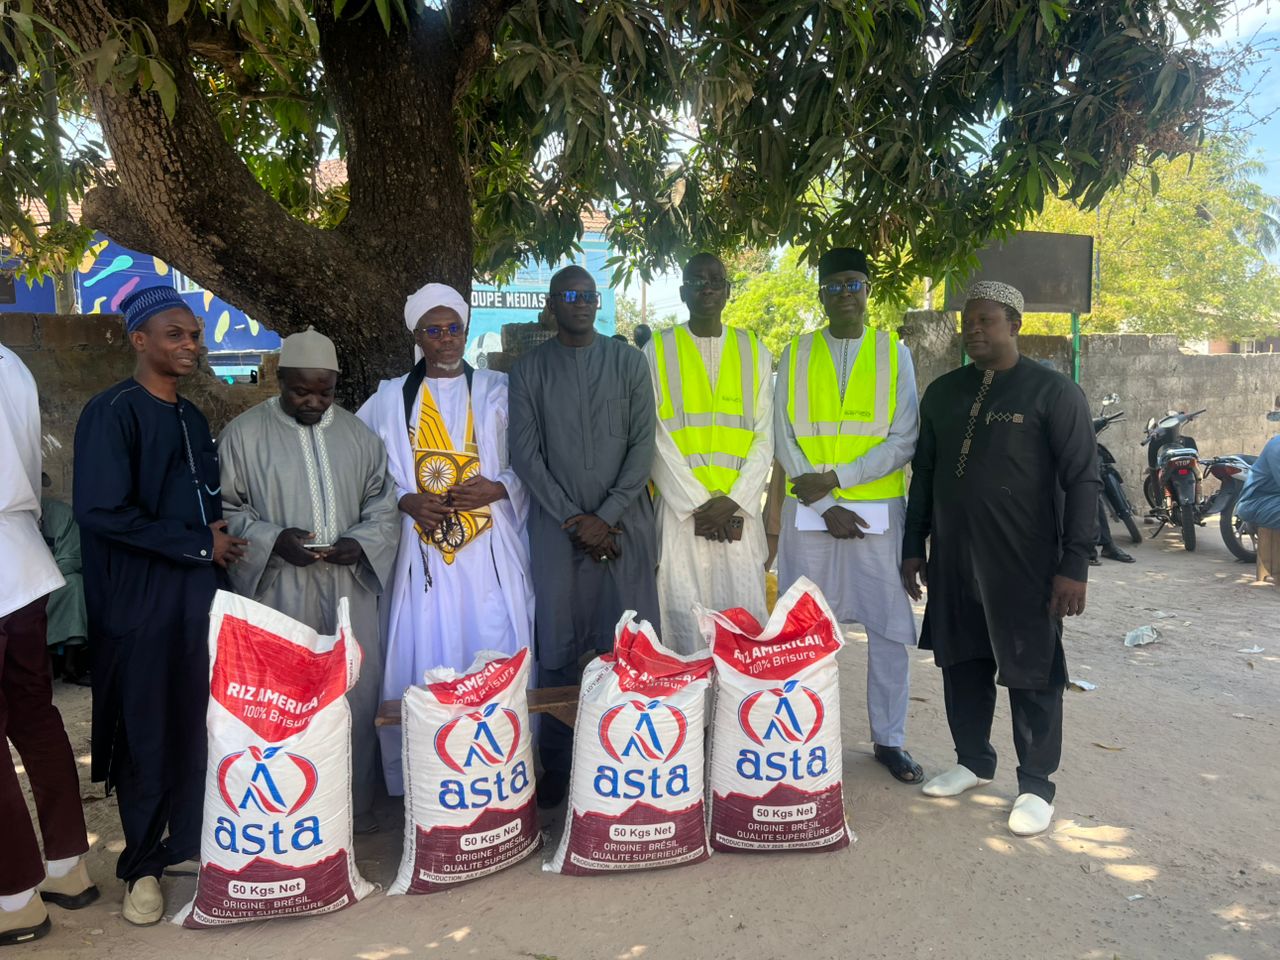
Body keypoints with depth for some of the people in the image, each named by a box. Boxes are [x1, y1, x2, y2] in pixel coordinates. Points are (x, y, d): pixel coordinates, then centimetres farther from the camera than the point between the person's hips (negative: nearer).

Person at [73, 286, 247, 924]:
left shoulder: (191, 418, 13)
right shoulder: (112, 412, -10)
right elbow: (101, 511, -19)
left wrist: (221, 539, 1)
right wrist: (197, 544, -14)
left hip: (198, 594, 6)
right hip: (140, 603, -6)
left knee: (197, 728, 10)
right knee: (145, 737, 5)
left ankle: (186, 843, 27)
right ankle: (142, 865, 22)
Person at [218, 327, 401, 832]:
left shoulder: (358, 433, 7)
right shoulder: (244, 433, -3)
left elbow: (382, 501, 10)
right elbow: (225, 511, -1)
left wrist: (362, 542, -9)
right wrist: (271, 540, -17)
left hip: (349, 587, 3)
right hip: (278, 591, -3)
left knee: (358, 694, 8)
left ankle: (356, 803, 25)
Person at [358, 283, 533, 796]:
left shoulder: (497, 392, 9)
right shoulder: (390, 398, 10)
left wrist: (498, 489, -10)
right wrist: (405, 502, -7)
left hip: (489, 551, 0)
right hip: (422, 552, 0)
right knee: (422, 661, 0)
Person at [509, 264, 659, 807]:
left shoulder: (629, 363, 6)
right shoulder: (529, 370, 6)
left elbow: (643, 444, 0)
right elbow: (525, 453, 0)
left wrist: (606, 515, -9)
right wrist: (573, 519, -8)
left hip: (624, 522, 0)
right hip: (557, 527, 0)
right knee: (557, 646, 3)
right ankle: (557, 764, 15)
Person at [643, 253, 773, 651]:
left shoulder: (754, 351, 12)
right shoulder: (657, 351, 6)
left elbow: (763, 438, 7)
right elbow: (655, 438, -2)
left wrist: (735, 502, -7)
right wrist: (696, 504, -9)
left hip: (740, 509, 2)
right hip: (679, 509, -1)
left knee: (746, 618, 2)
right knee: (684, 619, -1)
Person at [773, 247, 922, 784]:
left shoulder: (894, 352, 5)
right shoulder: (796, 355, 6)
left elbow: (904, 440, -3)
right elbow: (785, 439, 0)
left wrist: (835, 478, -14)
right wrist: (826, 507, -9)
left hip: (878, 508, 0)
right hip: (808, 510, 1)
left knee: (890, 628, 5)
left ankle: (889, 739, 20)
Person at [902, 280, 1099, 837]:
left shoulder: (1054, 392, -5)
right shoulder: (943, 392, 10)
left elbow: (1082, 480, -8)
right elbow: (924, 473, 15)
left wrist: (1074, 564, -13)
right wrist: (913, 547, 13)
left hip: (1026, 563, -5)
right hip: (953, 560, 5)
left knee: (1032, 676, 4)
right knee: (962, 664, 14)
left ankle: (1035, 785, 19)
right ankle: (973, 761, 32)